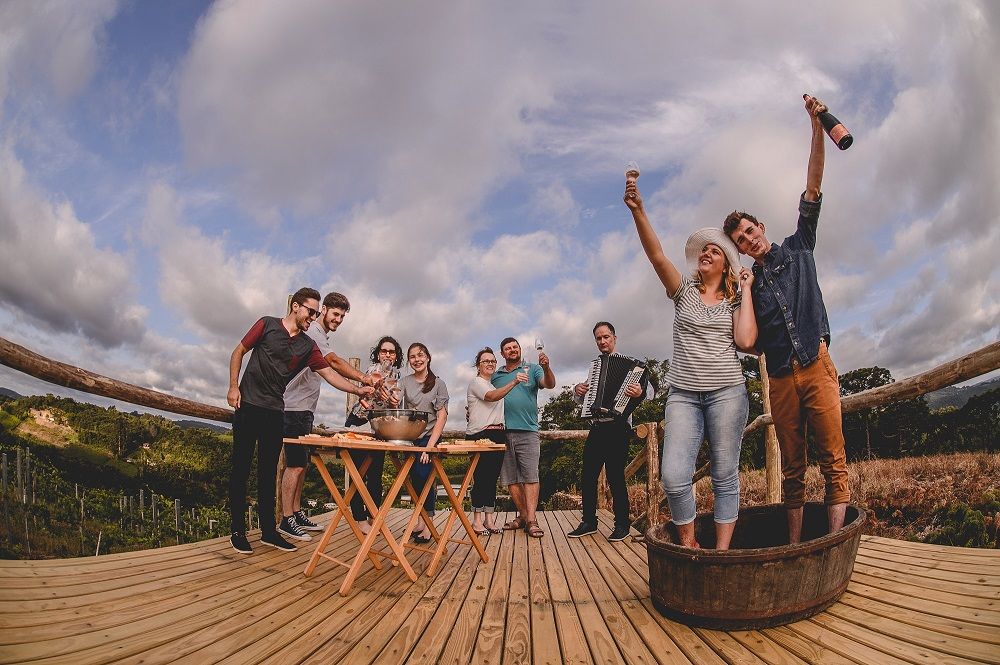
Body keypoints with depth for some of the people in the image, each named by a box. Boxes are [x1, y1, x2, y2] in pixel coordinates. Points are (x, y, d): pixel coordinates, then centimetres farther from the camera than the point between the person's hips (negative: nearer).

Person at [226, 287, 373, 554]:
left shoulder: (308, 346, 7)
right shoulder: (268, 325, -2)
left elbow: (330, 374, 3)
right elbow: (238, 352, 2)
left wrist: (359, 390, -8)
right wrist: (233, 386, -7)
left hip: (275, 411, 4)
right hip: (248, 405, -4)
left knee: (268, 471, 8)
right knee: (241, 468, 0)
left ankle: (268, 531, 14)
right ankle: (238, 531, 8)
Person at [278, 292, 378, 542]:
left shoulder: (321, 336, 19)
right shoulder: (312, 332, -13)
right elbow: (334, 362, -29)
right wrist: (362, 378, -40)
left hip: (305, 410, 10)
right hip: (295, 408, -10)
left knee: (301, 464, 12)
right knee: (295, 464, -9)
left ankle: (296, 514, 19)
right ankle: (286, 520, -3)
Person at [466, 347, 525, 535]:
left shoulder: (494, 384, 23)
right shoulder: (476, 382, -4)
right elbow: (491, 397, -24)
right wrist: (514, 382, -36)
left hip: (498, 434, 8)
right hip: (479, 435, -8)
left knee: (492, 478, 7)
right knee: (481, 477, -7)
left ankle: (489, 519, 11)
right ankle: (477, 520, -1)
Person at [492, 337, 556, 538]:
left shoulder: (532, 369, 7)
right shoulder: (495, 376, 15)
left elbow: (550, 384, -8)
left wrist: (546, 368, -29)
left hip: (528, 431, -3)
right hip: (503, 432, 4)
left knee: (530, 477, -8)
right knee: (510, 479, 6)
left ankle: (531, 521, -9)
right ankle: (523, 516, 17)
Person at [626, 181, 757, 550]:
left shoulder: (734, 301, 12)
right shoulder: (684, 290, 11)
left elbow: (745, 341, -8)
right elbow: (657, 256, -6)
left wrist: (746, 290, 2)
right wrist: (638, 211, -19)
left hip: (726, 392, 1)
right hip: (683, 393, 0)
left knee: (725, 475, 2)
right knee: (673, 476, -12)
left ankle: (722, 550, 13)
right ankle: (688, 545, 9)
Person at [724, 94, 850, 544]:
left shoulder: (798, 248, 12)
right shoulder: (746, 284, 14)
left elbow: (812, 186, 2)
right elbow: (750, 341, 9)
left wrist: (816, 124, -5)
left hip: (816, 368, -2)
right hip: (780, 379, 2)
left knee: (833, 459, -7)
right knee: (792, 468, 5)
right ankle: (795, 545, 10)